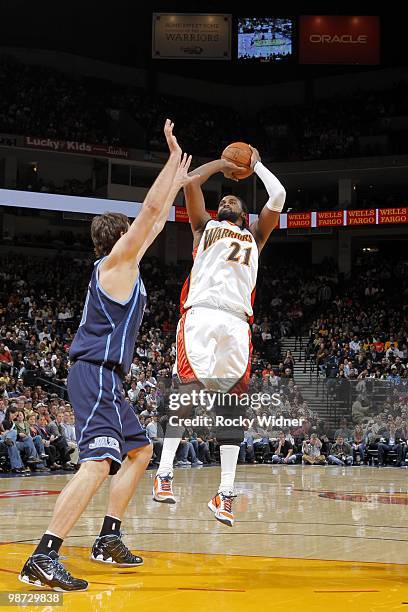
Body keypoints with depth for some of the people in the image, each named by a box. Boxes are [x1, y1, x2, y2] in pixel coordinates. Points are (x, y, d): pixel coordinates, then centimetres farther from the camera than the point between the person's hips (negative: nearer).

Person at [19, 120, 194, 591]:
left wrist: (178, 184, 36)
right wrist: (173, 157, -3)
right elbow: (149, 211, -10)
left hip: (104, 378, 11)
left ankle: (108, 540, 20)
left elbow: (155, 221, 32)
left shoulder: (122, 264, 19)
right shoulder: (116, 261, -5)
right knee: (98, 462, -23)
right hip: (96, 373, -11)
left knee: (139, 451, 21)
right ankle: (42, 558, -32)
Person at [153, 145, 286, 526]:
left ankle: (225, 494, -3)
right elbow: (191, 181, 13)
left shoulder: (254, 237, 30)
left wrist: (256, 165, 30)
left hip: (237, 323, 3)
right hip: (200, 316, -3)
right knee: (188, 394, -15)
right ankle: (163, 475, -13)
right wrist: (221, 164, 26)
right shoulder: (204, 227, 25)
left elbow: (278, 197, 20)